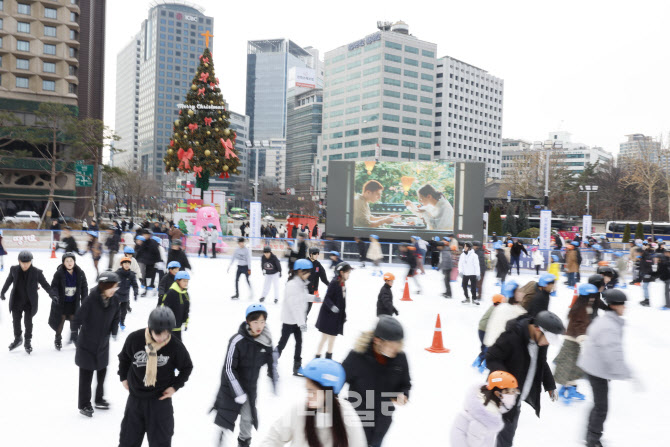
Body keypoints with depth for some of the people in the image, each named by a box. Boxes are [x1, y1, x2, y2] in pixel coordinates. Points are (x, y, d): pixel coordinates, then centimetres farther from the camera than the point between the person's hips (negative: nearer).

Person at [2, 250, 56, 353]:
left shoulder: (36, 272, -15)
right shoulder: (14, 269, -7)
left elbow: (45, 284, -11)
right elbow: (8, 281, 10)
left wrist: (52, 294, -25)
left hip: (29, 302, -3)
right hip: (16, 301, 3)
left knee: (28, 322, 1)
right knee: (16, 321, 16)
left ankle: (28, 341, 22)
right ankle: (17, 339, 39)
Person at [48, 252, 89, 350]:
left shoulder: (80, 273, -7)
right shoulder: (59, 273, -14)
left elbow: (84, 287, 1)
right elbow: (54, 286, -10)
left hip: (74, 302, 2)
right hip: (61, 301, -2)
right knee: (61, 319, 6)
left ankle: (74, 338, 25)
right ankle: (58, 339, 25)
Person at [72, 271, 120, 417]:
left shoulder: (114, 301, -9)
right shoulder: (90, 299, -26)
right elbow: (78, 318, -21)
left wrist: (114, 333, -3)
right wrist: (74, 333, -16)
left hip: (103, 344, 5)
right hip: (87, 344, -5)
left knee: (102, 372, 19)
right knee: (86, 376, 7)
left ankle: (99, 399, 39)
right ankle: (84, 405, 23)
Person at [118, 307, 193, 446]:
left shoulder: (176, 346, -19)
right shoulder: (134, 338, -16)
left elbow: (187, 367, 1)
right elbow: (124, 357, 7)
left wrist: (175, 386, -6)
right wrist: (123, 377, 8)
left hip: (161, 399, -2)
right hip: (135, 398, 2)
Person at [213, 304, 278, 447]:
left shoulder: (266, 341, -10)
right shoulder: (237, 341, -25)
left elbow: (272, 364, 4)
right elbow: (229, 368, -20)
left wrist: (275, 388, 7)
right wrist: (238, 393, -20)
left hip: (250, 387, 5)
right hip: (232, 386, -5)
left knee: (248, 417, 20)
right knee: (225, 422, -8)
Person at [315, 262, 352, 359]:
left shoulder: (343, 283, 6)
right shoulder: (334, 282, -18)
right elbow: (327, 298, -21)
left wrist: (344, 314, 18)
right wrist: (332, 306, -38)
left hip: (337, 316, 8)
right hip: (328, 314, -8)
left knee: (333, 337, 18)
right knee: (324, 337, 0)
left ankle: (329, 357, 33)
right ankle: (317, 357, 12)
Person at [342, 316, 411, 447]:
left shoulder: (400, 357, -16)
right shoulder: (357, 356, -27)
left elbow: (405, 384, 1)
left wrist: (402, 395, -19)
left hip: (383, 420, 4)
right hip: (359, 417, -3)